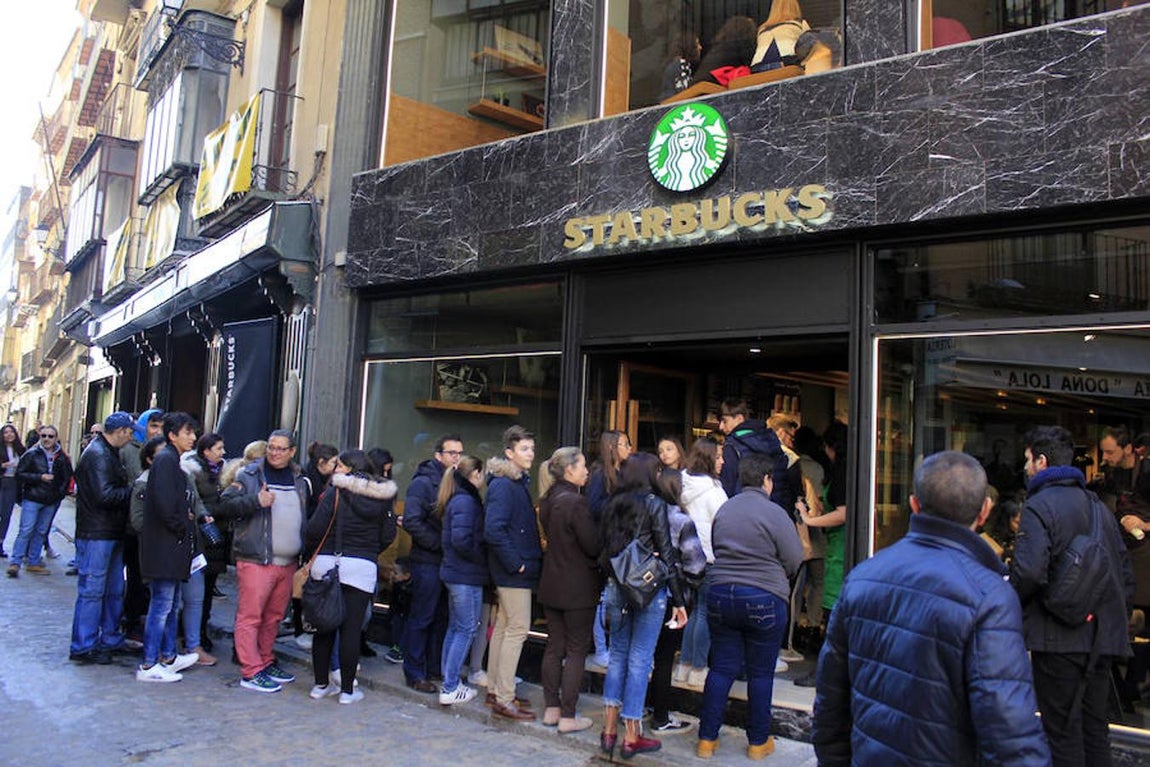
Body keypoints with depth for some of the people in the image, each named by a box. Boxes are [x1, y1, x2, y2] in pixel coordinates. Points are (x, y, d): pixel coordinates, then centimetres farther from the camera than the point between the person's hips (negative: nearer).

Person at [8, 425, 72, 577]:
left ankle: (33, 562, 18)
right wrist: (40, 477, -17)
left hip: (51, 501, 4)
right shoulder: (31, 454, -4)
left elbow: (67, 477, 16)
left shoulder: (62, 457, 5)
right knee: (26, 531, -7)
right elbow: (19, 474, -6)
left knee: (41, 531, 10)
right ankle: (15, 563, -2)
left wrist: (61, 493, 6)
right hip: (32, 499, -4)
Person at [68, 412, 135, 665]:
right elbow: (105, 496, -24)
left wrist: (130, 489, 2)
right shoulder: (97, 455, -16)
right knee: (92, 590, -2)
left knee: (114, 590, 15)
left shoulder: (108, 452, 15)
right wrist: (133, 490, -14)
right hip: (96, 534, -10)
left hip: (112, 534, 10)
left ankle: (110, 640, 25)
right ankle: (83, 647, 6)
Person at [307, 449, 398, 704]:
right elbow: (388, 535, 6)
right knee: (351, 629, 6)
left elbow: (316, 528, -10)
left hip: (327, 562, -1)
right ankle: (348, 689, 11)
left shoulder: (336, 492, -5)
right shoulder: (382, 498, 4)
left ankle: (321, 684, 20)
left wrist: (312, 550, 9)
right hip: (363, 567, 1)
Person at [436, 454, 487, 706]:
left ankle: (449, 682, 25)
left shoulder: (456, 499, 13)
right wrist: (484, 558, -14)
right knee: (466, 629, -2)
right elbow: (461, 540, -26)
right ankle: (450, 689, 1)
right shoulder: (466, 501, -17)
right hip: (467, 576, -10)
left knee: (455, 627, 16)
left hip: (455, 572, 10)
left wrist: (480, 556, 10)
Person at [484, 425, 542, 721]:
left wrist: (534, 557, 11)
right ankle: (504, 699, 0)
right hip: (514, 572, -10)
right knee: (517, 629, -6)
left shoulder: (519, 483, 14)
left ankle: (495, 690, 26)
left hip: (516, 570, 10)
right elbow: (494, 530, -25)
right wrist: (516, 563, -21)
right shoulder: (503, 485, -16)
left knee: (504, 626, 15)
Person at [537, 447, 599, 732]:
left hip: (551, 585, 8)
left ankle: (551, 709, 22)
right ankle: (568, 717, 7)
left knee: (554, 647, 14)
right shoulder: (575, 501, -20)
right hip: (578, 587, -8)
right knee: (576, 650, 2)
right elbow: (593, 545, -17)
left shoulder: (548, 500, 6)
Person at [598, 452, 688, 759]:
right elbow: (666, 554, -10)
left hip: (616, 587, 5)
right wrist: (679, 600, -6)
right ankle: (631, 738, 9)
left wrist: (612, 582, 15)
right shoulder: (654, 503, -9)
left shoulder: (613, 503, 6)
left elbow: (605, 548, 8)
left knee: (617, 656, 15)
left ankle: (609, 731, 18)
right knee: (639, 661, 2)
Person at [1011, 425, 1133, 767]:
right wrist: (1117, 616, 22)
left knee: (1063, 731, 2)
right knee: (1095, 727, 17)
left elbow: (1029, 572, -25)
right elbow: (1125, 570, 15)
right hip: (1101, 638, 8)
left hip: (1059, 639, -8)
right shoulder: (1097, 505, 12)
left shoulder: (1039, 505, -13)